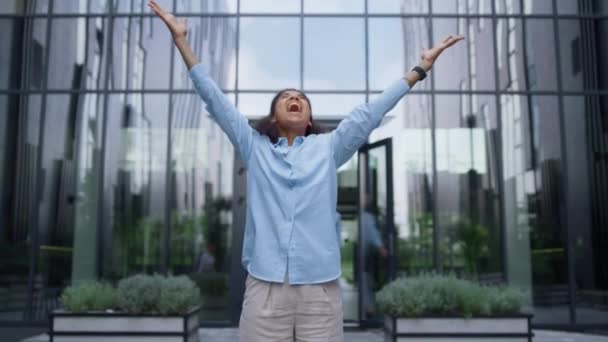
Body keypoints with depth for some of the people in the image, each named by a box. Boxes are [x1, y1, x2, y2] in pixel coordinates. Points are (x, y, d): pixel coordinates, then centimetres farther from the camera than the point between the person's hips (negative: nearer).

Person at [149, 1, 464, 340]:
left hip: (319, 287, 1)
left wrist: (420, 68, 14)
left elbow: (370, 113, 14)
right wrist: (181, 39, 8)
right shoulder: (255, 148, 13)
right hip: (265, 285, 0)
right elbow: (215, 100, 10)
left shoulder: (328, 147, 14)